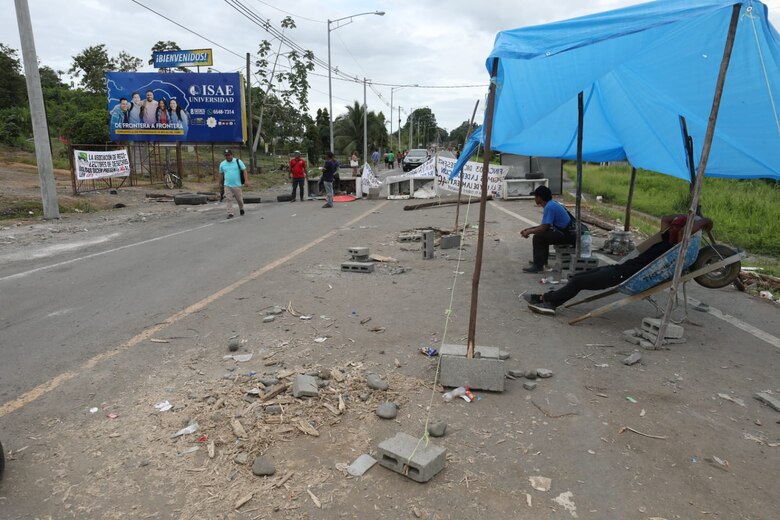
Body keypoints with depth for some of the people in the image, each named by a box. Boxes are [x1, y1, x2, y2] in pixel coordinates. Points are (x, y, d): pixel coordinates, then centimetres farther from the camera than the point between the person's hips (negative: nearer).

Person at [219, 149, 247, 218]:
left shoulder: (238, 162, -2)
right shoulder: (222, 164, 6)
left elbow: (244, 170, -3)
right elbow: (221, 174, 15)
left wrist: (245, 180, -12)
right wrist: (221, 183, 17)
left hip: (237, 185, -2)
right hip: (227, 185, 2)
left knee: (239, 199, 9)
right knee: (229, 199, -5)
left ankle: (241, 209, 37)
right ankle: (230, 213, -1)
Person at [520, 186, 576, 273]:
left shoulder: (549, 207, -19)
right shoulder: (552, 203, 11)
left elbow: (543, 228, -20)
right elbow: (545, 225, 19)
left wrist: (529, 232, -5)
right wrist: (530, 229, 16)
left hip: (568, 235, -10)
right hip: (567, 231, 10)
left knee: (538, 237, -13)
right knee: (543, 233, 23)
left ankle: (538, 266, -8)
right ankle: (542, 259, 30)